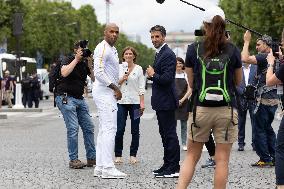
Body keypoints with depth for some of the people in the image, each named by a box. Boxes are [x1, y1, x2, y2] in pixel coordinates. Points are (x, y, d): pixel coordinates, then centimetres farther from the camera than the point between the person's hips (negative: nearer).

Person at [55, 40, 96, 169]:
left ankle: (91, 158, 11)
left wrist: (90, 65, -9)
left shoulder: (85, 63, 10)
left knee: (88, 127, 4)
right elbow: (64, 73, -26)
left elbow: (95, 79, 4)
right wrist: (76, 60, -20)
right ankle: (73, 160, -9)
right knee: (73, 128, -13)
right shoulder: (68, 60, -5)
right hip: (66, 97, -7)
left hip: (79, 98, 7)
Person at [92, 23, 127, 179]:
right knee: (109, 129, -14)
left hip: (109, 93, 11)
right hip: (104, 92, -11)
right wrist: (115, 87, -18)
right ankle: (108, 168, -16)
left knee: (103, 131, 10)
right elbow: (98, 72, -22)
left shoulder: (112, 49, 20)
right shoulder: (102, 48, -13)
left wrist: (116, 87, 14)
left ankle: (100, 167, 13)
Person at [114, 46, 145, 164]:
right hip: (121, 101, 0)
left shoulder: (138, 69, 5)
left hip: (135, 102, 0)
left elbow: (141, 87, 3)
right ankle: (118, 155, 2)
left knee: (135, 130, 1)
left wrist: (142, 102, -4)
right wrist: (123, 78, -9)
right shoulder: (119, 67, 9)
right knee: (119, 129, -6)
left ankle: (133, 155, 10)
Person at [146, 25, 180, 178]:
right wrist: (152, 74, 5)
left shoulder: (168, 55, -16)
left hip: (166, 102, -11)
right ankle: (168, 165, 23)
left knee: (170, 134, -7)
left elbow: (166, 79, -24)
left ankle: (173, 168, -4)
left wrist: (153, 75, -11)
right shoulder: (159, 53, 17)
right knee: (165, 134, 15)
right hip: (161, 102, 11)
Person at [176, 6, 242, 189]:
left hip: (200, 109, 1)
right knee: (222, 159, 2)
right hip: (227, 110, -1)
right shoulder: (233, 50, -2)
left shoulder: (194, 49, -1)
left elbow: (191, 83, 7)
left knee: (192, 156, 12)